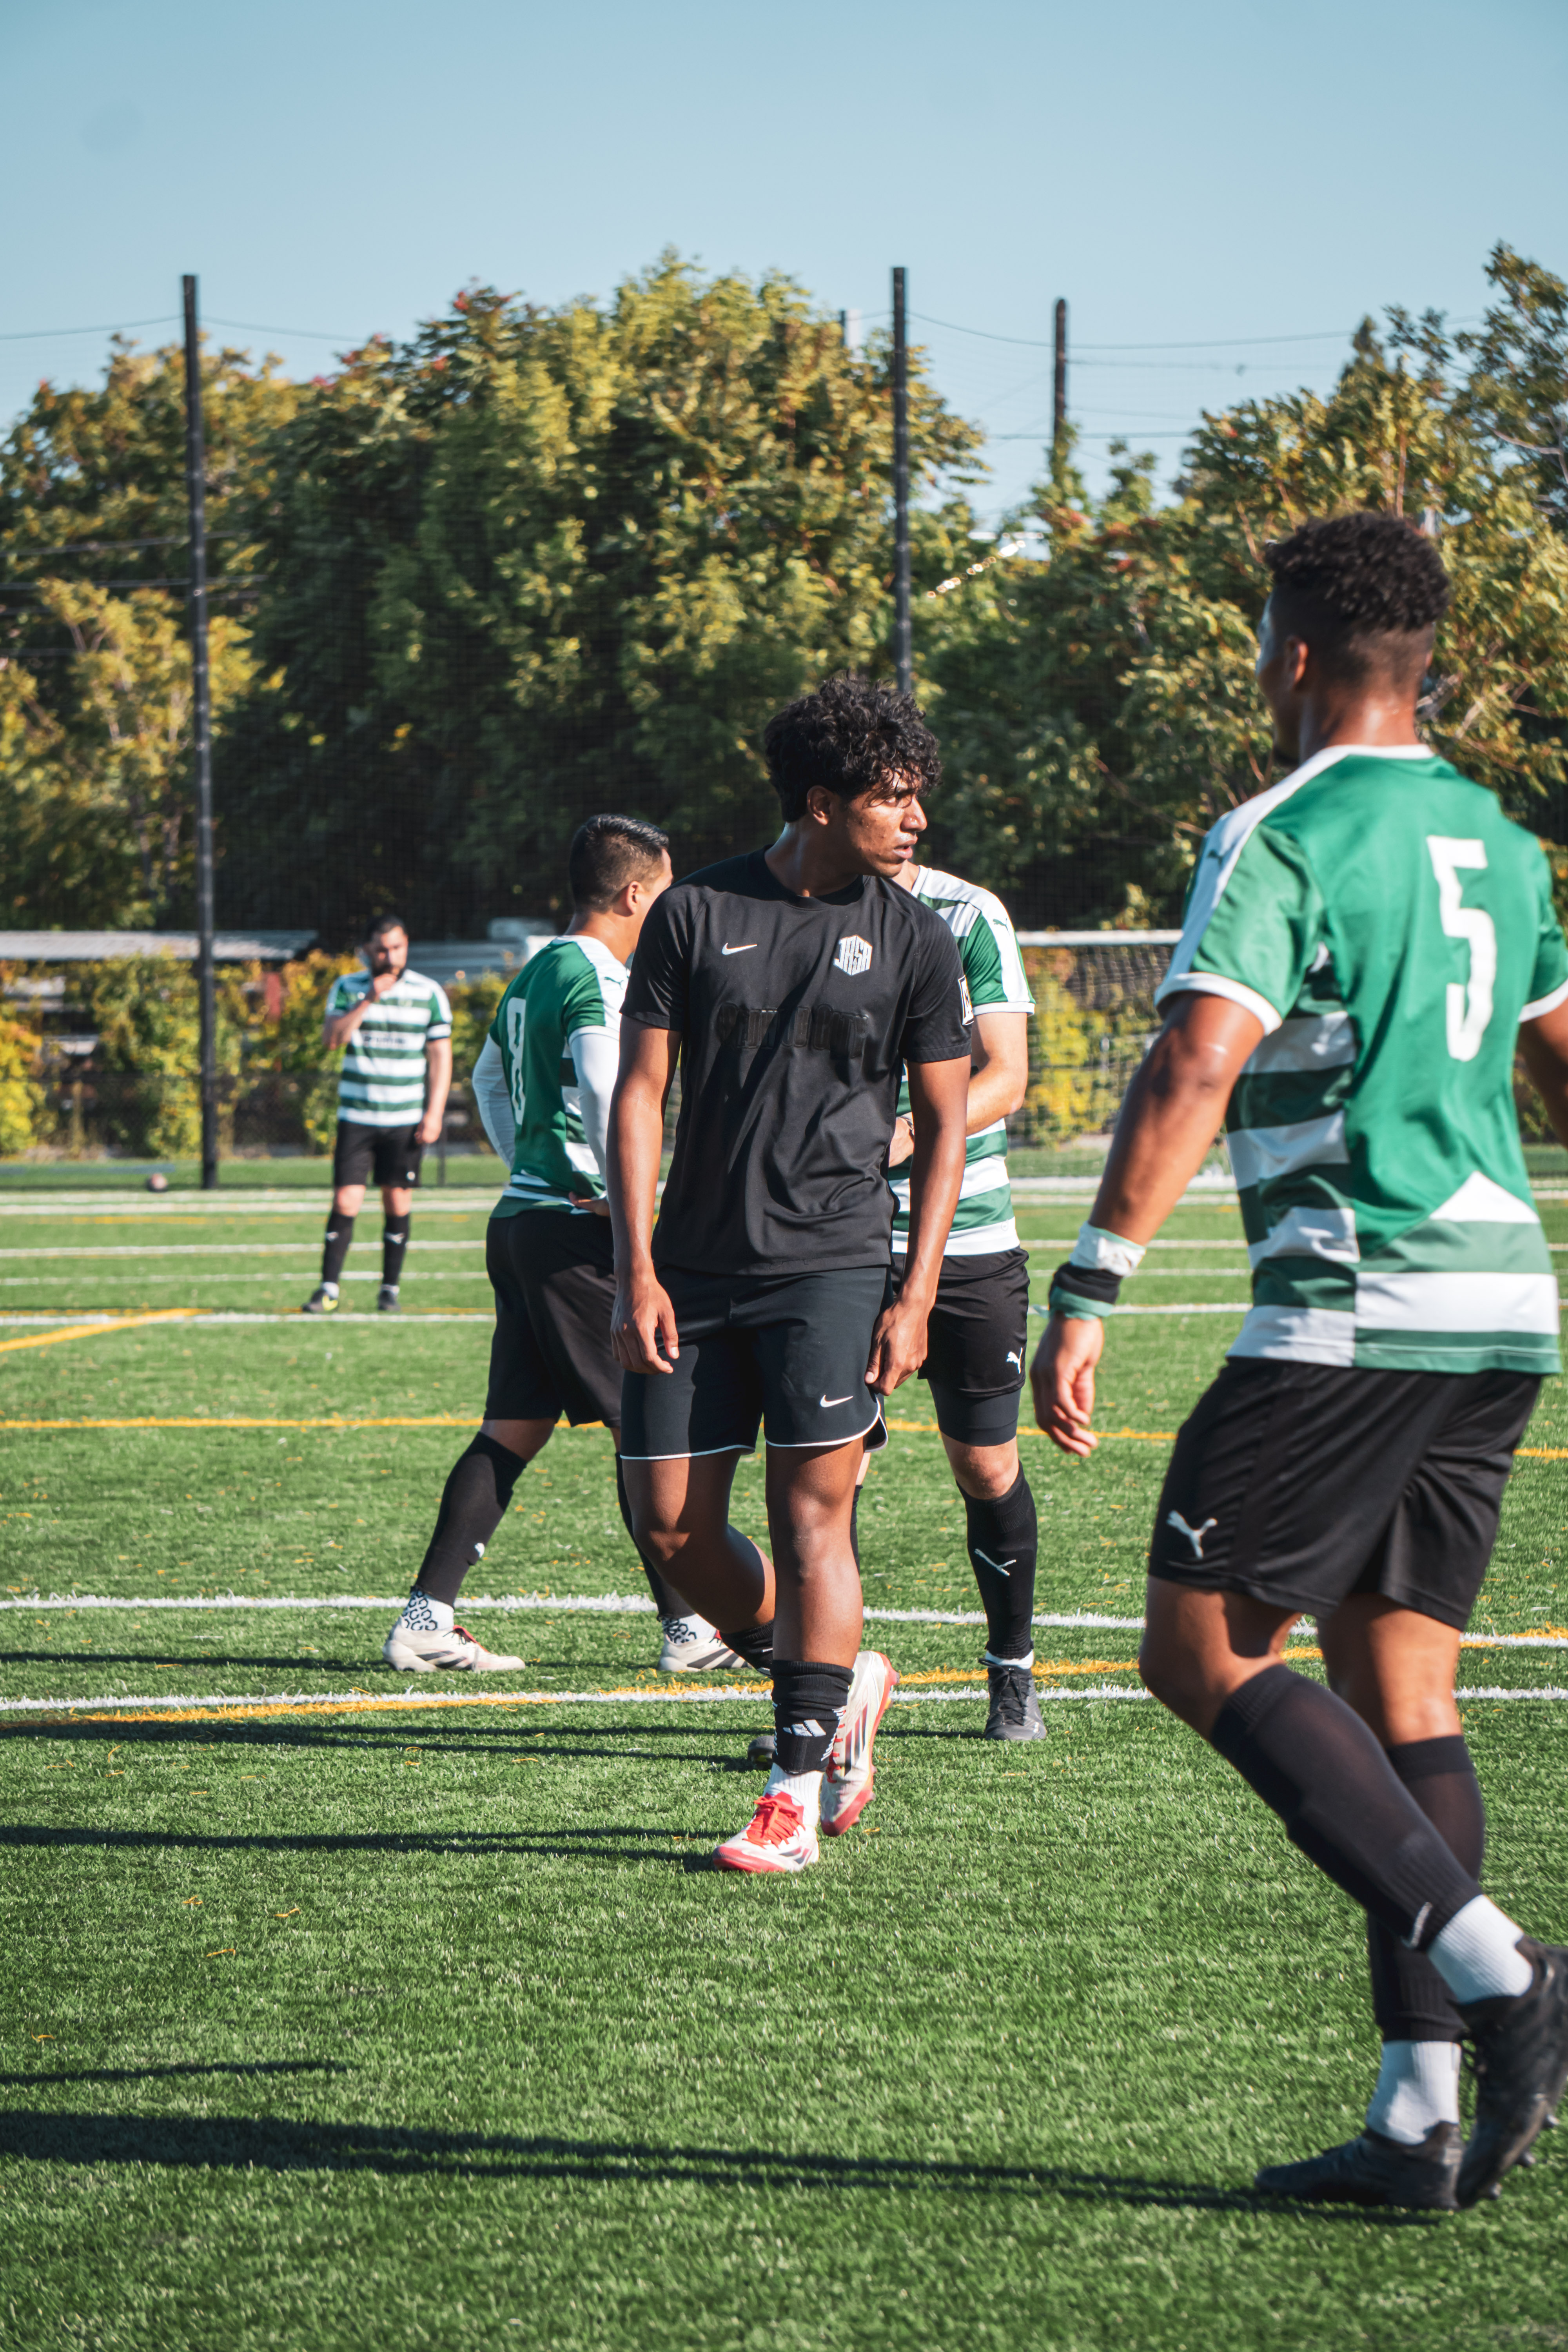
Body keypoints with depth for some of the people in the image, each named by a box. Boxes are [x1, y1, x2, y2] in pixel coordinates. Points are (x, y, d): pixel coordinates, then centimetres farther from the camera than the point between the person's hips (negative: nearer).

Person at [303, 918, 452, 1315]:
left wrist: (434, 1112, -4)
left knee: (398, 1203, 1)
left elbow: (440, 1055, 3)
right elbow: (332, 1039, -8)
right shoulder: (348, 988, 5)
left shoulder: (430, 994, 2)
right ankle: (328, 1289, 0)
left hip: (406, 1119, 0)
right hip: (356, 1115, 0)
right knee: (346, 1202, -6)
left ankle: (391, 1289, 11)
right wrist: (367, 1001, -18)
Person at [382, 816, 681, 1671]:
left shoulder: (535, 975, 17)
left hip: (520, 1215, 9)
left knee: (513, 1428, 9)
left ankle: (425, 1621, 5)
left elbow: (489, 1079, 33)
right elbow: (606, 1101, -26)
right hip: (577, 1233, -9)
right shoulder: (601, 983, -13)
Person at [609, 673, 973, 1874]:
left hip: (833, 1264, -2)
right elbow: (641, 1090, 4)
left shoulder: (916, 938, 2)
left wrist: (917, 1294, -3)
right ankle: (840, 1681, 23)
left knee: (812, 1513, -10)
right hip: (696, 1267, 2)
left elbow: (945, 1123, 5)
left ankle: (799, 1788, -4)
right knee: (673, 1523, 1)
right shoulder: (697, 912, 2)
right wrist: (637, 1267, -4)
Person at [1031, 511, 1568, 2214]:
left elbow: (1194, 1067, -20)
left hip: (1352, 1314, -8)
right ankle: (1424, 2115, 5)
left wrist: (1088, 1289, -21)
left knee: (1205, 1654, -1)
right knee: (1403, 1687, 10)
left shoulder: (1282, 839, -9)